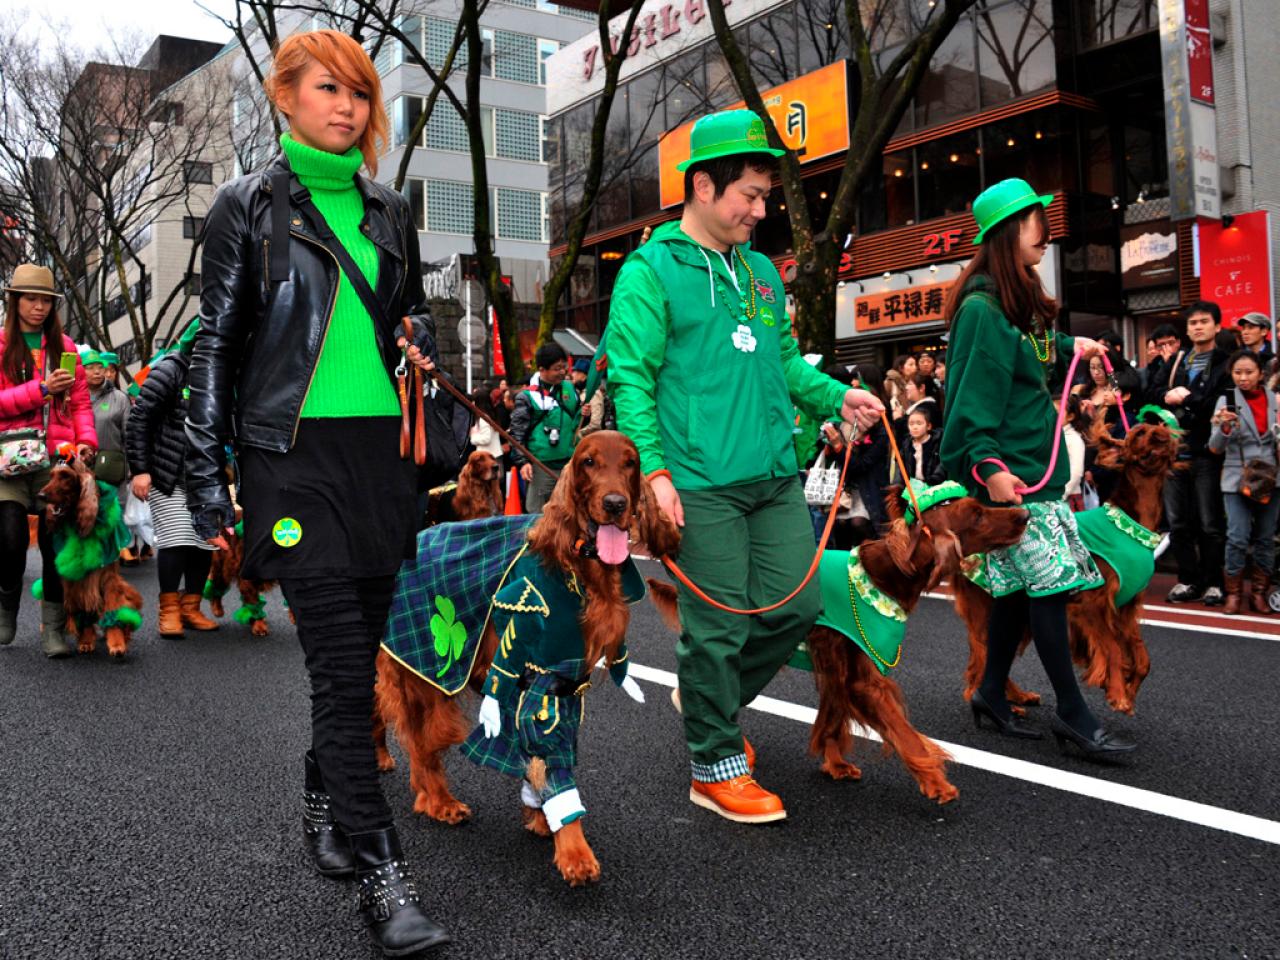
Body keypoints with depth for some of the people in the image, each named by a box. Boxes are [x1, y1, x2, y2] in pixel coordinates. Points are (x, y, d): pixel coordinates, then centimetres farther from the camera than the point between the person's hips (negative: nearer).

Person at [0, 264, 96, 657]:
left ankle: (54, 627, 3)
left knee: (55, 539, -4)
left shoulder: (64, 346, 13)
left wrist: (86, 440, -2)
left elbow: (80, 401, 12)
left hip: (56, 456, 2)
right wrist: (41, 389, -12)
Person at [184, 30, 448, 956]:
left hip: (380, 448, 5)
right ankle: (382, 874, -3)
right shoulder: (249, 205, 3)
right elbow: (218, 343, 2)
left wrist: (420, 335, -1)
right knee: (341, 660, -9)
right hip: (293, 451, -4)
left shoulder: (389, 212, 14)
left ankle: (324, 804, 33)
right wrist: (207, 471, -2)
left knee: (360, 651, 10)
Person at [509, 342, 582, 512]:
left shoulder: (569, 389, 8)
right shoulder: (527, 396, -6)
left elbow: (577, 422, 20)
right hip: (541, 466, -4)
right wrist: (522, 461, -13)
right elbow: (517, 432, -5)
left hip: (569, 463, 4)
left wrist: (584, 414, -2)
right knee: (538, 514, 3)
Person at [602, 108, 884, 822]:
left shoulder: (761, 269, 18)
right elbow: (629, 378, -8)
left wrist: (835, 396, 7)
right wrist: (654, 470, -16)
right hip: (702, 483, -7)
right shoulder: (652, 270, -3)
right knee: (720, 625, 0)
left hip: (775, 475, 7)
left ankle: (712, 697, 33)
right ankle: (717, 766, 18)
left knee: (798, 605, 8)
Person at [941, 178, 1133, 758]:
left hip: (1034, 463, 10)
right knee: (1048, 580, -8)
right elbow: (973, 394, -19)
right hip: (1009, 470, -10)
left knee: (1020, 584, 12)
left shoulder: (1021, 302, 16)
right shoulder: (982, 307, -14)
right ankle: (1071, 713, 1)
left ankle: (992, 693, 23)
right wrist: (987, 464, -25)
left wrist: (1071, 348, 18)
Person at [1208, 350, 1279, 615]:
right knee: (1238, 538, -7)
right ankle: (1234, 593, 5)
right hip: (1237, 479, -2)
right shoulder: (1226, 401, -4)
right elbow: (1215, 447, -10)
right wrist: (1224, 426, -28)